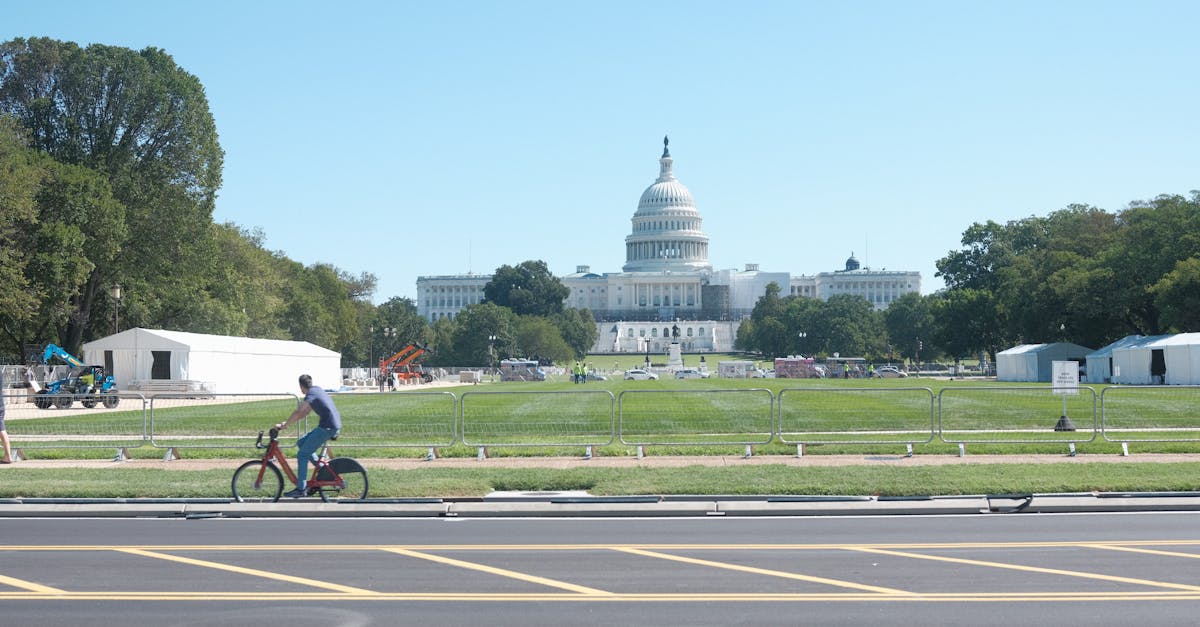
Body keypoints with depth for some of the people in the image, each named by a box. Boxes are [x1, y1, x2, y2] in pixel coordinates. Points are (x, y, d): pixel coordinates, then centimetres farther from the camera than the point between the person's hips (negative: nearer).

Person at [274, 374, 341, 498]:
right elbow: (305, 412, 22)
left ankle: (301, 489, -3)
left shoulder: (311, 394, -11)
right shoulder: (317, 390, 18)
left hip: (327, 427, -9)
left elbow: (298, 412, -21)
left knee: (302, 455, -4)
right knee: (301, 443, 18)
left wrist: (284, 425, -13)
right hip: (335, 425, 9)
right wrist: (288, 422, 20)